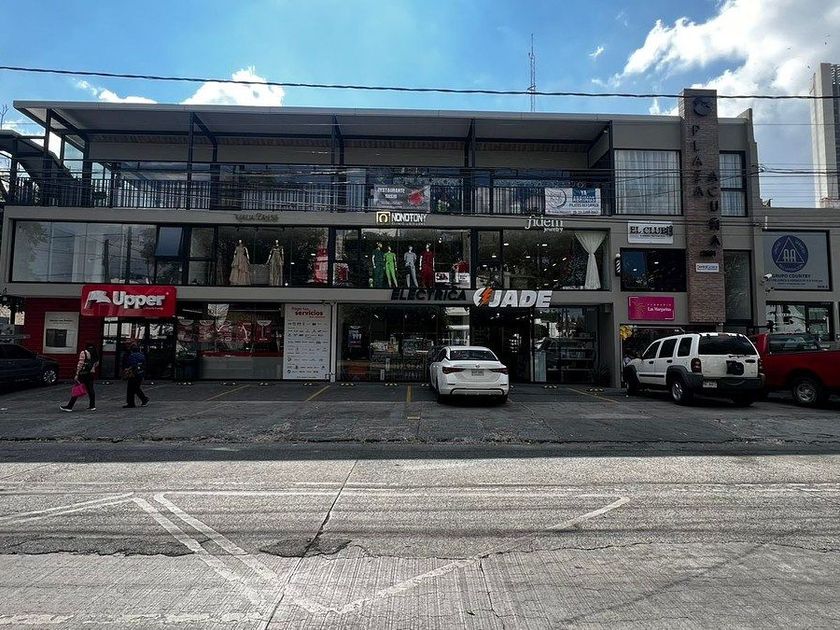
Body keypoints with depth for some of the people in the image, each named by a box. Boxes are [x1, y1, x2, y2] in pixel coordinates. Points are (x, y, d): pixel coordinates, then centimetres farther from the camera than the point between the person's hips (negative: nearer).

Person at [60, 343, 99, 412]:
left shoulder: (83, 353, -11)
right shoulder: (94, 353, 8)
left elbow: (80, 364, -15)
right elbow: (97, 363, 18)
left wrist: (77, 374, -14)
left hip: (83, 373, -6)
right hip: (91, 374, 6)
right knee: (90, 389, 10)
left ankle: (69, 406, 2)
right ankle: (92, 406, 12)